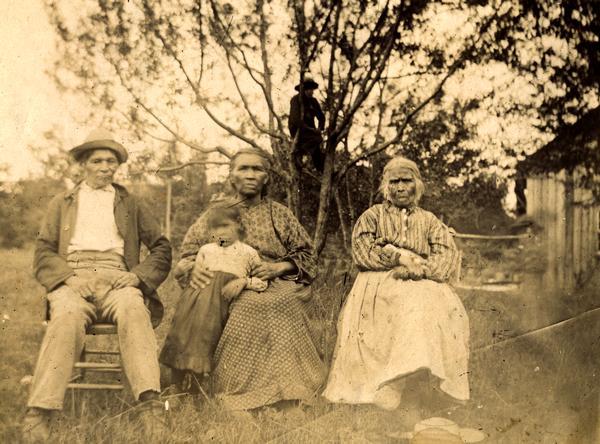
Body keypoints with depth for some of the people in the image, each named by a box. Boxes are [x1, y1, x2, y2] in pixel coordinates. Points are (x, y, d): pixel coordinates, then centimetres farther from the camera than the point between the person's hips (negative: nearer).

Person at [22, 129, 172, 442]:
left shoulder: (130, 204, 26)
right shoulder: (61, 204, 26)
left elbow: (162, 248, 17)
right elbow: (43, 254, 15)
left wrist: (138, 275, -3)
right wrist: (67, 277, -6)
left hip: (116, 279, 0)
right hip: (73, 279, 0)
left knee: (134, 310, -37)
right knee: (67, 316, -37)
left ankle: (151, 405, -51)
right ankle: (38, 416, -45)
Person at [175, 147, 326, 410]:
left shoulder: (279, 215, 19)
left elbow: (306, 256, 17)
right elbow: (187, 254, 15)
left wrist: (279, 267, -4)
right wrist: (193, 268, -9)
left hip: (275, 286, 1)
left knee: (283, 303, -35)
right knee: (249, 307, -36)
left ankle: (283, 391, -29)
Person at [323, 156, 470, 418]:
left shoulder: (429, 221, 23)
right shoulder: (372, 216, 19)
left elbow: (448, 259, 6)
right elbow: (362, 252, 2)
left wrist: (417, 268, -12)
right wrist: (400, 256, -7)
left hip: (421, 285, 2)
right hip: (378, 284, -2)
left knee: (433, 306, -33)